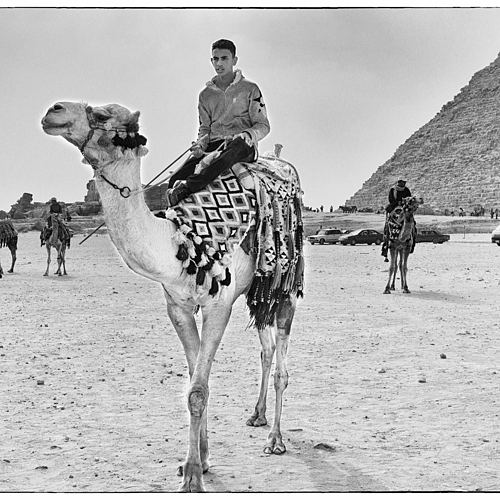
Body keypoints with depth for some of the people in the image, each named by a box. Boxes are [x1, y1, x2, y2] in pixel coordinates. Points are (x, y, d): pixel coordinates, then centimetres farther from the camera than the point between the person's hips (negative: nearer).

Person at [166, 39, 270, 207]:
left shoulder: (250, 89, 9)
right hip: (213, 145, 5)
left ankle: (186, 187, -62)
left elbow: (263, 125, 7)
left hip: (243, 145, -5)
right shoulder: (206, 95, 20)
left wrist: (248, 134, -16)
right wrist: (201, 143, -1)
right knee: (176, 179, -26)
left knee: (225, 157, -46)